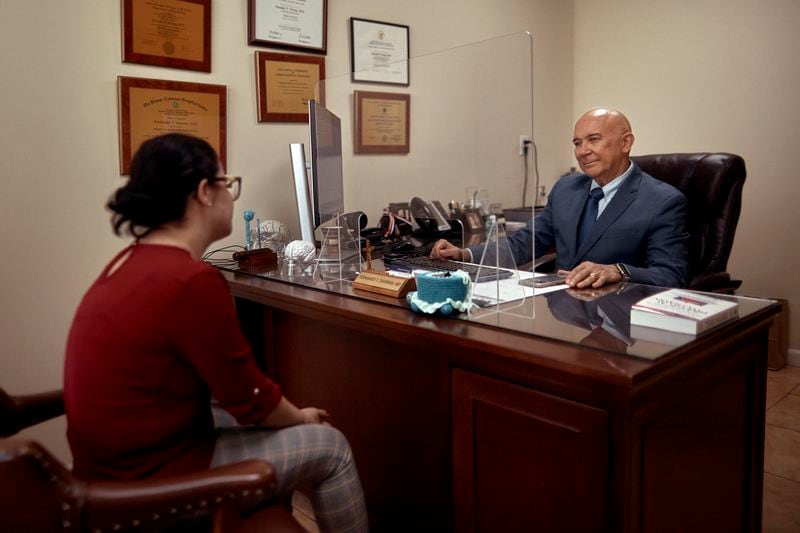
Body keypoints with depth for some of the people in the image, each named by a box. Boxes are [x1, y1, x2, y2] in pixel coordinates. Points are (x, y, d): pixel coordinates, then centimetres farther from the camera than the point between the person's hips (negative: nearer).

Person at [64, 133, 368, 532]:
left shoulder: (131, 262, 4)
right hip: (150, 477, -9)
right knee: (329, 446, 2)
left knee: (271, 422, 24)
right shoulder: (192, 281, -26)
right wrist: (301, 417, 4)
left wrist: (289, 415, 13)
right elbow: (250, 398, -17)